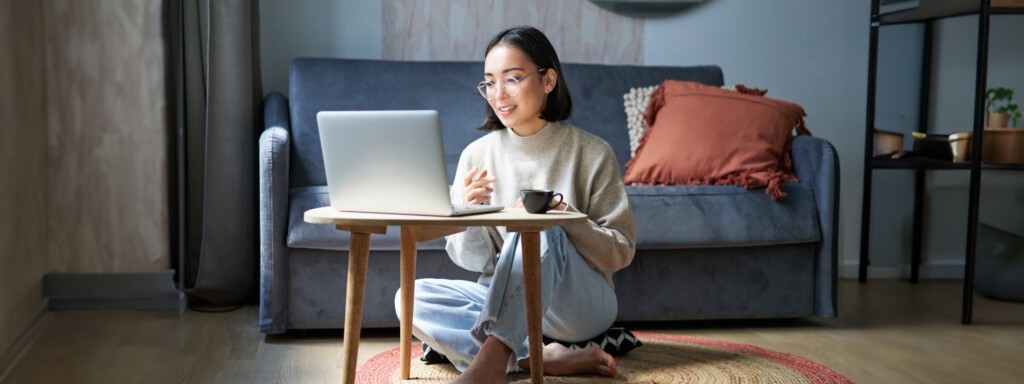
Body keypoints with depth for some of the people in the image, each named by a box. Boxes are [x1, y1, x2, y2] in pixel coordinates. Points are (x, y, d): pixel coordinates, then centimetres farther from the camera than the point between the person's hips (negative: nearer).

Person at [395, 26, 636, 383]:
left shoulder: (591, 153, -4)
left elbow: (621, 252, -4)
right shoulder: (477, 155, 2)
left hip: (582, 304, -3)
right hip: (505, 301, 4)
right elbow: (472, 260, 5)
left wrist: (563, 217, -21)